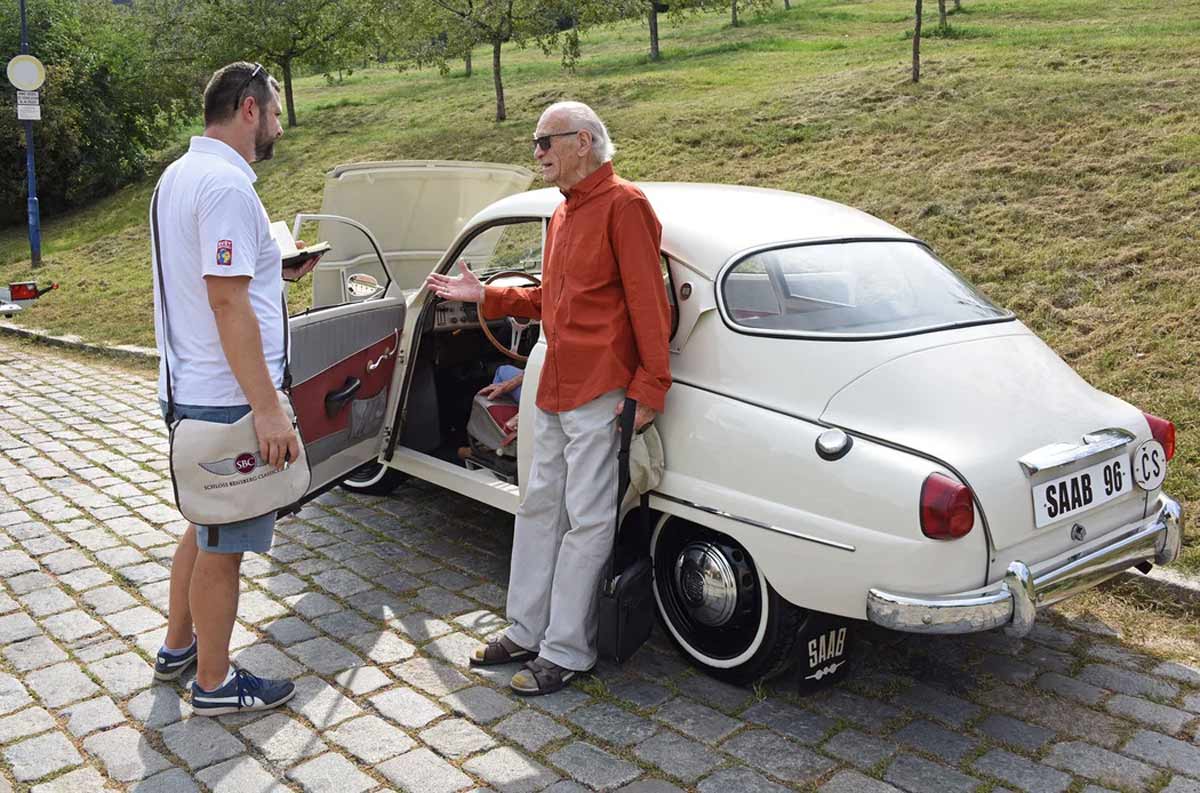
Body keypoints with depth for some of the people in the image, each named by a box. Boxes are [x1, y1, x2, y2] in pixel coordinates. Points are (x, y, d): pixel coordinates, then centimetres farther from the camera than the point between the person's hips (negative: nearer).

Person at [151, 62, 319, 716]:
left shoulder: (179, 175, 13)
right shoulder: (226, 185, -19)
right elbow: (226, 301, -25)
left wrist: (274, 269, 17)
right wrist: (267, 409, -25)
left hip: (190, 389, 10)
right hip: (229, 400, -10)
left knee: (205, 529, 23)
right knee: (223, 545, 3)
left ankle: (178, 648, 38)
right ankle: (215, 684, 18)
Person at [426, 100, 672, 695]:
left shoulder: (623, 205, -9)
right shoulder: (562, 215, 18)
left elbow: (648, 303, -15)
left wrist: (650, 387, -20)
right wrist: (484, 296, 14)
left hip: (601, 392, -9)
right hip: (554, 391, 9)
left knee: (586, 522, -2)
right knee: (539, 508, 14)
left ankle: (567, 652, 8)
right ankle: (527, 631, 27)